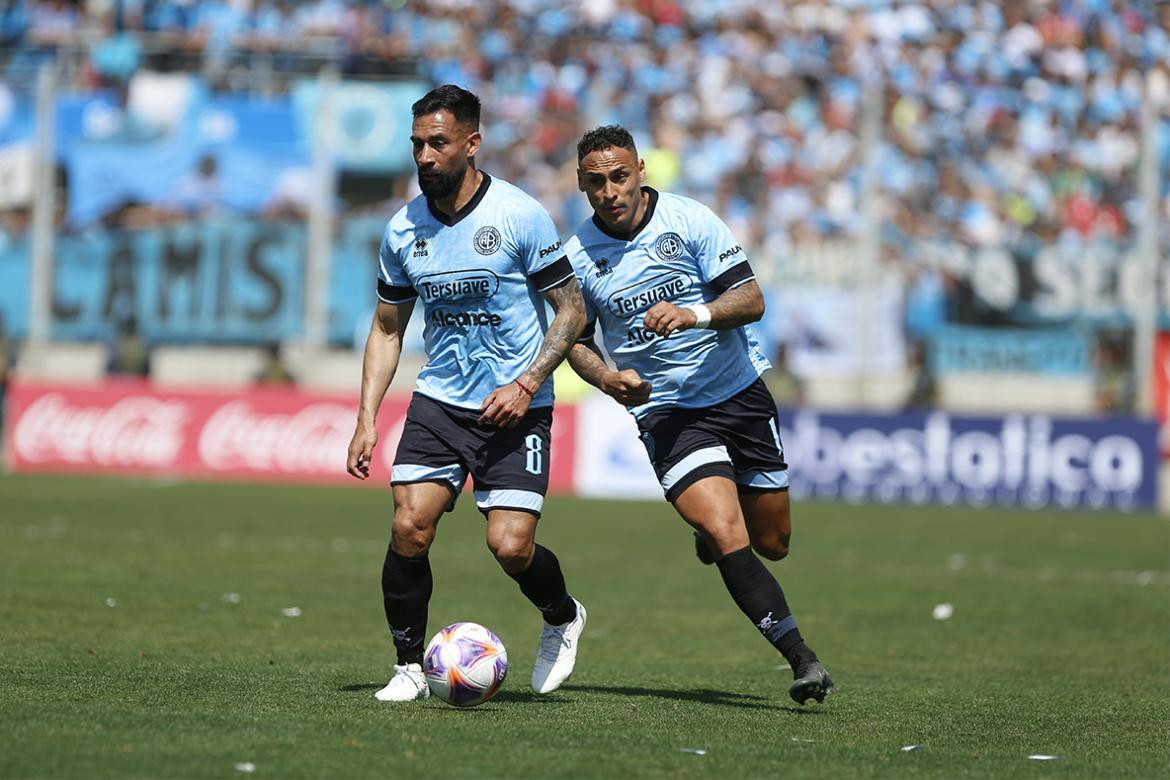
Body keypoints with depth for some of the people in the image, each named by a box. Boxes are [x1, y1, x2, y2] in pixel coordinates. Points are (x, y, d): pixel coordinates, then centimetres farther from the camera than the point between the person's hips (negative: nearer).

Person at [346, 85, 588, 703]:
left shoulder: (520, 216, -10)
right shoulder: (402, 231, 2)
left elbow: (571, 310, -5)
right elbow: (387, 328, 13)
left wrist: (527, 385, -16)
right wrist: (367, 419, 4)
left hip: (514, 407, -3)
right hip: (438, 400, 3)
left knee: (510, 546, -12)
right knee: (409, 527, -14)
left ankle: (563, 618, 21)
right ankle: (409, 667, 2)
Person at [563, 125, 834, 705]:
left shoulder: (689, 221, -9)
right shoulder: (578, 256, -4)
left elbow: (751, 300, -12)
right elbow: (575, 339, 9)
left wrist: (695, 314, -30)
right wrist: (606, 377, -11)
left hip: (740, 392, 1)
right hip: (665, 412, -1)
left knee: (772, 542, 11)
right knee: (728, 536, -22)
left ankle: (710, 530, 46)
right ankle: (801, 659, -20)